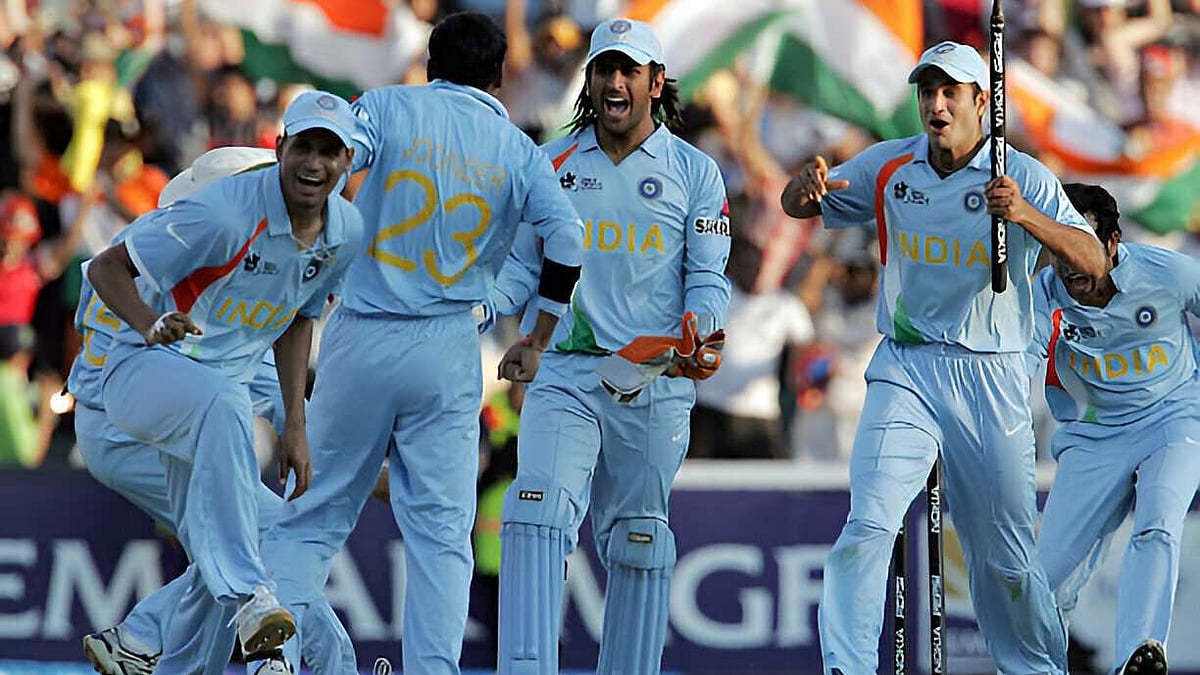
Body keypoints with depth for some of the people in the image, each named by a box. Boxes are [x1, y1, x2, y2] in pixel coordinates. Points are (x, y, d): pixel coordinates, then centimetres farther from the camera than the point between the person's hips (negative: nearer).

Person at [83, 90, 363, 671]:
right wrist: (152, 326, -34)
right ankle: (247, 597, -50)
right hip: (142, 371, -8)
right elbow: (107, 268, -15)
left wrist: (295, 427, 11)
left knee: (218, 565, 4)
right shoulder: (225, 214, -21)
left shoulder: (346, 233, 0)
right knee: (223, 407, -41)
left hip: (225, 387, 8)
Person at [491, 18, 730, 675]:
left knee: (639, 540, 5)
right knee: (538, 510, -19)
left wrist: (699, 328, -17)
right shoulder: (551, 165, 12)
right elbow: (521, 268, 13)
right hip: (563, 374, 0)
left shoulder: (694, 172, 8)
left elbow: (708, 278, 4)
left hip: (655, 381, 0)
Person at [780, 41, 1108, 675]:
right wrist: (807, 184, -12)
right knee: (868, 526, -18)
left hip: (990, 378, -1)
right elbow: (799, 206, 14)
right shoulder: (888, 167, 3)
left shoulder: (1024, 177, -5)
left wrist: (1026, 216, -35)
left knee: (1006, 559, 7)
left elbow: (1092, 262, -16)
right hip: (905, 369, 1)